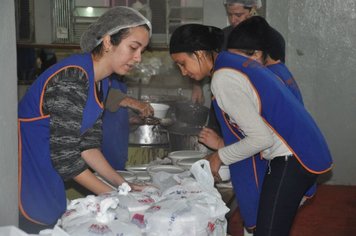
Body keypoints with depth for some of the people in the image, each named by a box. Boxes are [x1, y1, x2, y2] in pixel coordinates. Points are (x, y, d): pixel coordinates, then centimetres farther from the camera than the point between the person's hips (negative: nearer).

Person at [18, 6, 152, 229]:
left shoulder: (101, 82, 5)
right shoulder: (72, 77, -24)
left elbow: (87, 144, 6)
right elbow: (65, 156, -24)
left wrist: (124, 185, -1)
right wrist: (112, 195, -15)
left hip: (47, 167, 9)